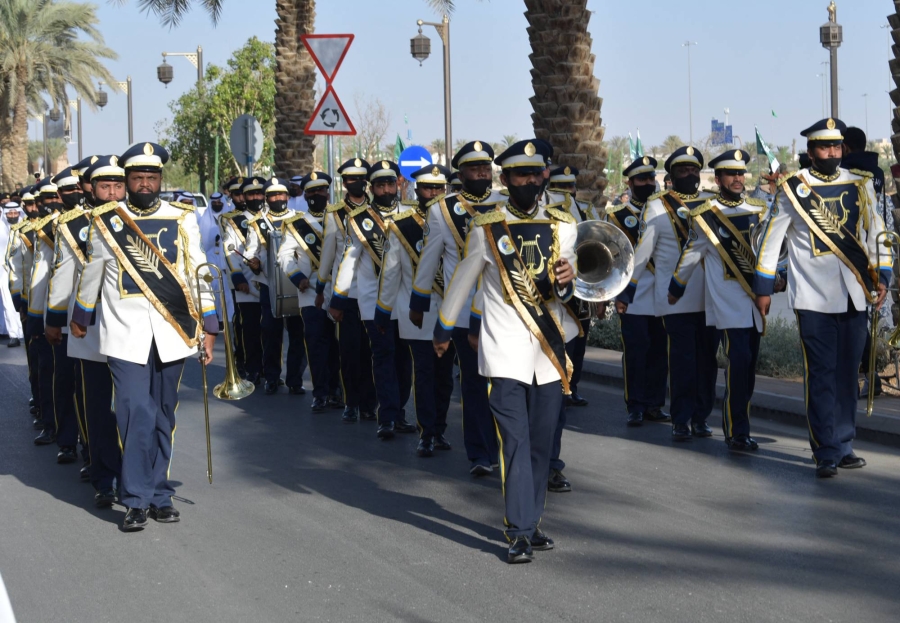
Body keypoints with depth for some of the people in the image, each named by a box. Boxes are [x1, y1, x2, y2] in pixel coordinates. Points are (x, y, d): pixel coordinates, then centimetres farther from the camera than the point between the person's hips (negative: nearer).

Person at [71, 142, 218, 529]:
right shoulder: (106, 222, 3)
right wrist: (80, 318, 23)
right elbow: (91, 273, 14)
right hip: (126, 334, -2)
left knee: (163, 417, 8)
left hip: (172, 333, 2)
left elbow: (198, 274, 7)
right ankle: (136, 500, -2)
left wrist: (208, 327, 3)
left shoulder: (182, 220, 5)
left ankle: (160, 495, 18)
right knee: (136, 416, -10)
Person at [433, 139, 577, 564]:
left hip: (549, 353, 3)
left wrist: (565, 282, -18)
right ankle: (519, 533, -9)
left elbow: (561, 296, 6)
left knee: (541, 444, 8)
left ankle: (530, 523, 19)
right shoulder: (486, 229, -2)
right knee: (515, 442, -10)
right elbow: (462, 281, 12)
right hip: (505, 355, -3)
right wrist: (443, 329, 21)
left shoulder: (562, 226, 6)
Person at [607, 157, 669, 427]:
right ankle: (635, 407, 3)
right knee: (635, 352, -4)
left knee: (659, 351, 5)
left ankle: (654, 405, 14)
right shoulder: (618, 215, 4)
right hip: (633, 298, -3)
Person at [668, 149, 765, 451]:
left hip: (755, 302, 5)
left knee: (747, 369, 7)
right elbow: (690, 256, 6)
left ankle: (737, 427, 20)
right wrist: (675, 289, 15)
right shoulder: (705, 216, -3)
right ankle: (737, 433, -7)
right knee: (739, 363, -15)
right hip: (728, 304, -5)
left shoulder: (758, 210, 8)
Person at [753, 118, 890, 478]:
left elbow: (876, 234, 13)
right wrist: (763, 289, 1)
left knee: (847, 374, 9)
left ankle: (844, 446, 18)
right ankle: (826, 453, 1)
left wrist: (882, 276, 3)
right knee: (821, 376, -3)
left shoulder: (860, 186, 8)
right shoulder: (793, 189, -1)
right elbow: (771, 241, 2)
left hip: (853, 296, 4)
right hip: (813, 298, -3)